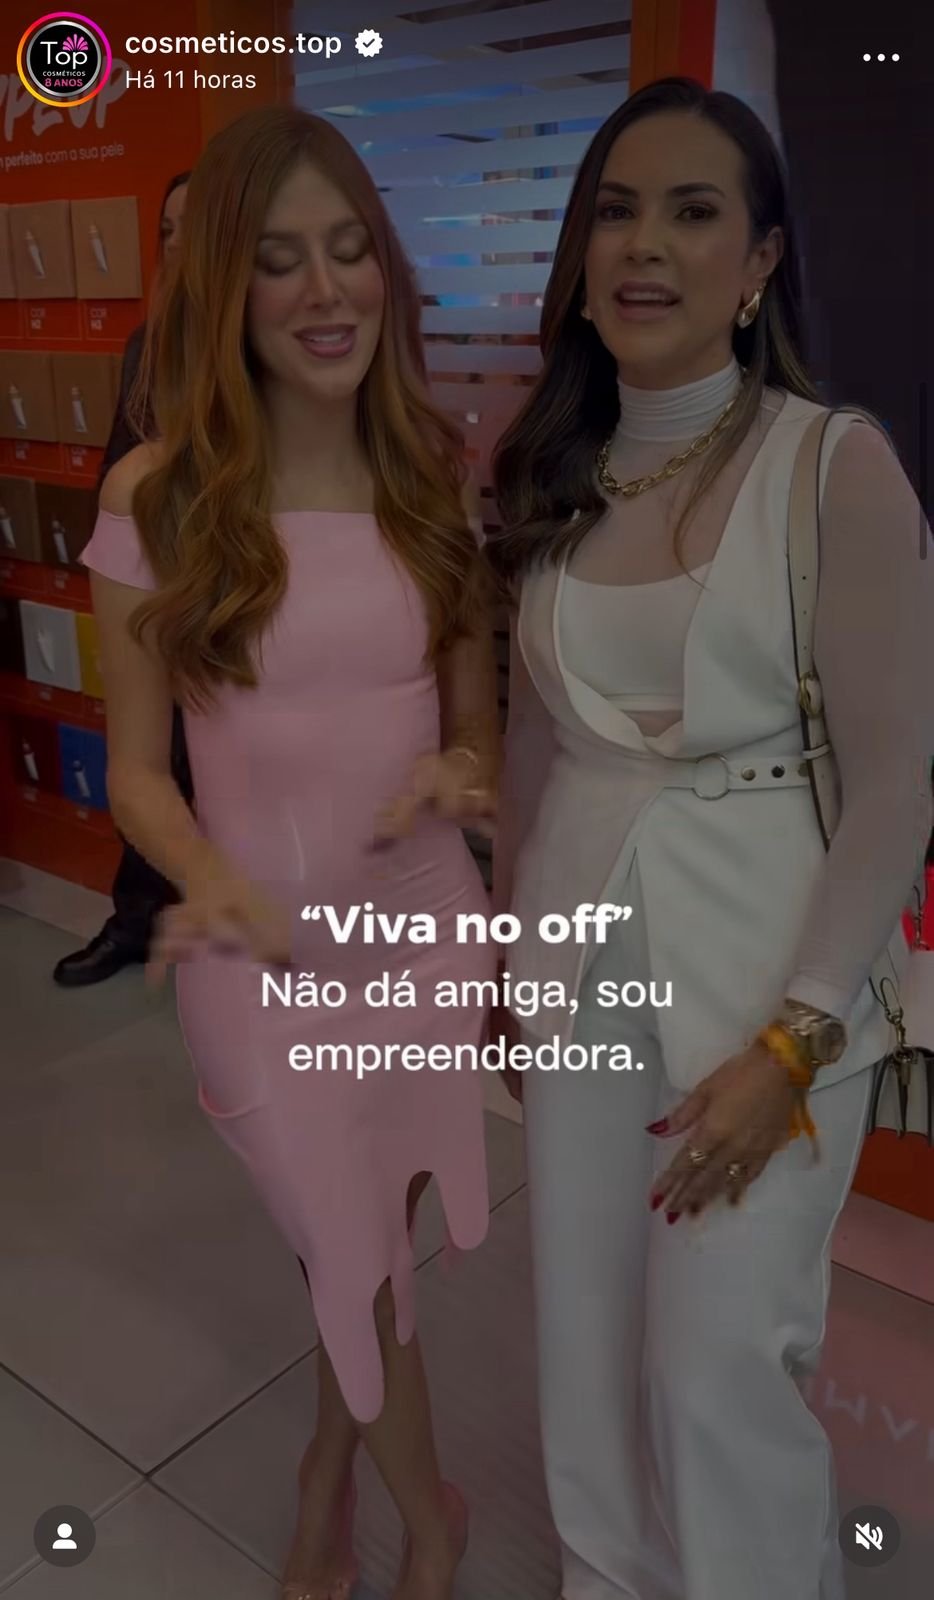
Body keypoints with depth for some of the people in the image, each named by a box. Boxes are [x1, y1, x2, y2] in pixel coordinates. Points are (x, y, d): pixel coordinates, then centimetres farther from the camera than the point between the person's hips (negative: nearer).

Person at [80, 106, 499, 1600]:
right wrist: (214, 884, -25)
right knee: (358, 1265, 13)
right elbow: (136, 767, -6)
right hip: (262, 956, -3)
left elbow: (478, 719, 5)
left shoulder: (440, 475, -2)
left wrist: (453, 777, -18)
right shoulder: (159, 495, -11)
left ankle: (330, 1471, 54)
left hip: (423, 923, 3)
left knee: (363, 1253, 22)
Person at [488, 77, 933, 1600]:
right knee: (591, 1341, 18)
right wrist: (511, 949, 13)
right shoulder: (553, 474, 5)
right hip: (581, 952, 5)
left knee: (721, 1368, 6)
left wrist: (791, 1042, -14)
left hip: (762, 964, -4)